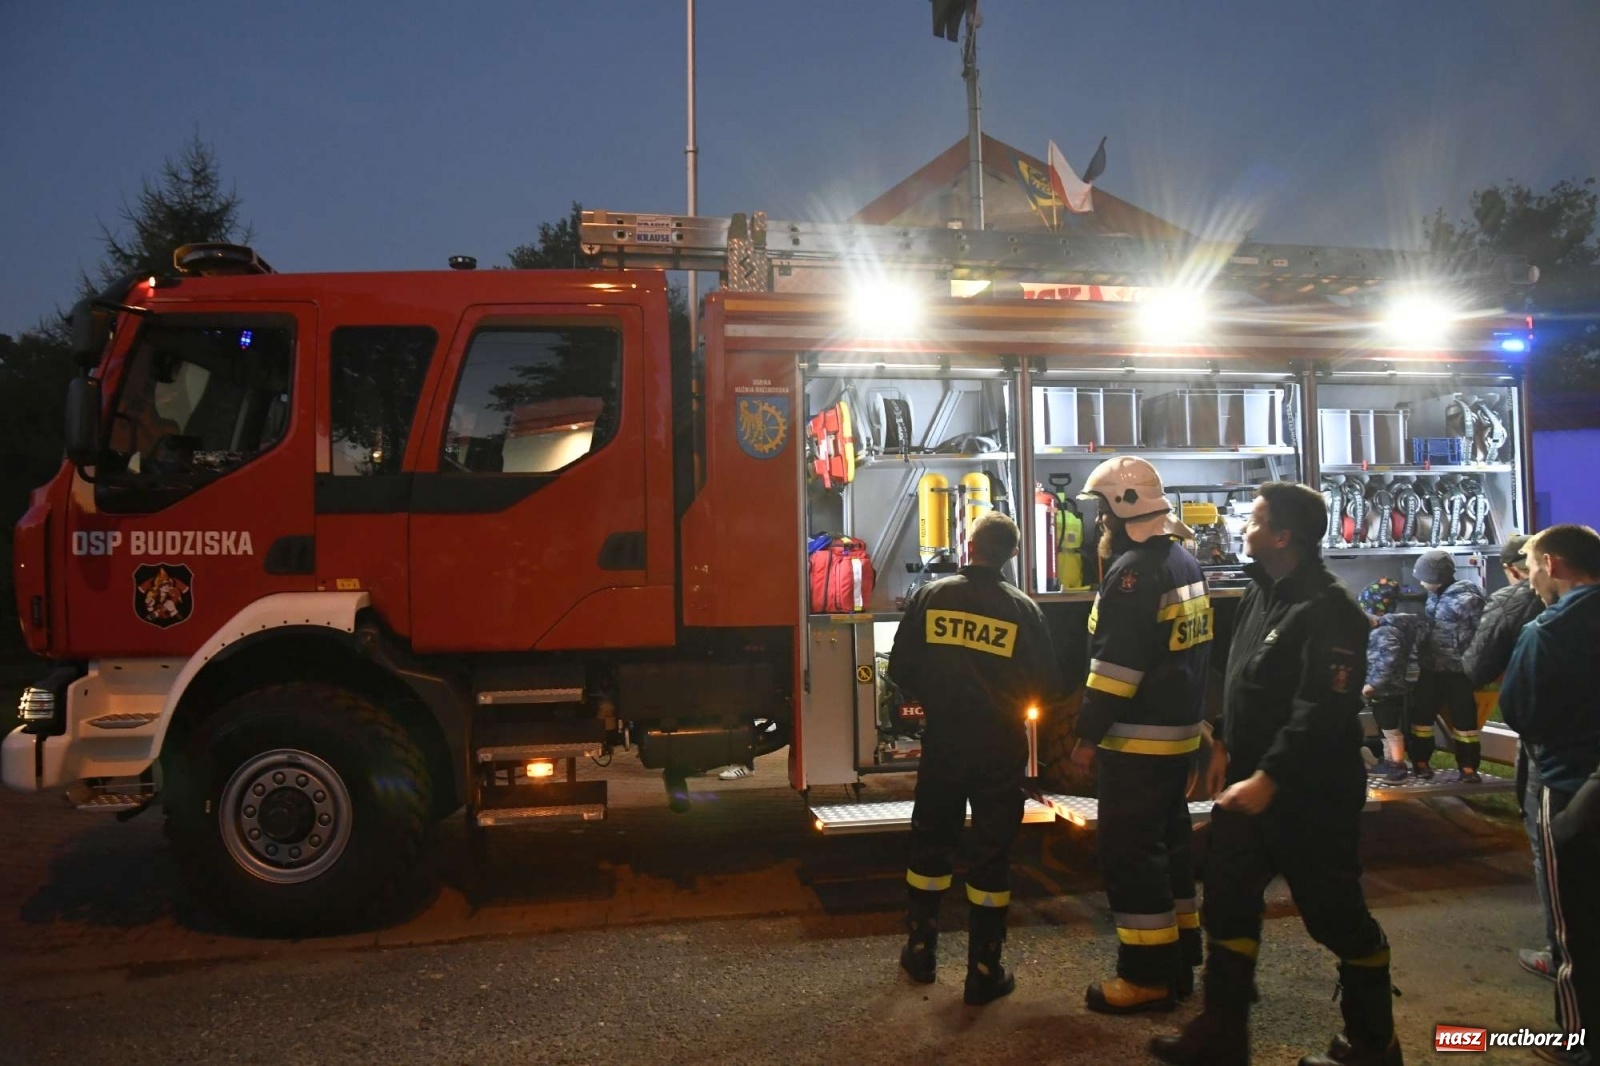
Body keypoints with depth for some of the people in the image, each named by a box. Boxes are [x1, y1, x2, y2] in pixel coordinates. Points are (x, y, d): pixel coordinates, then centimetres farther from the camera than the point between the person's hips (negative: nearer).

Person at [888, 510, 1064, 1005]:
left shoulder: (930, 596, -6)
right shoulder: (1022, 608, -8)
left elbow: (900, 670, -4)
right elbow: (1047, 688, -5)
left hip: (942, 742, 1)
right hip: (1000, 749, -1)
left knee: (930, 844, 17)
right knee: (992, 855, 8)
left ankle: (920, 950, 28)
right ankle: (984, 972, 14)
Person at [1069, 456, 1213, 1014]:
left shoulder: (1134, 569, -19)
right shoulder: (1185, 561, 12)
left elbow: (1115, 665, -22)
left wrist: (1089, 735, -16)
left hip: (1138, 737, -10)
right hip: (1181, 729, 10)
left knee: (1129, 850, -2)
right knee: (1169, 840, 17)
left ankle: (1148, 976, 6)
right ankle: (1180, 959, 27)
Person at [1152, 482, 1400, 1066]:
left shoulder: (1328, 609, -20)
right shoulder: (1260, 591, 9)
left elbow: (1324, 712, -26)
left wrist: (1268, 777, -26)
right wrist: (1229, 745, 18)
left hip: (1310, 793, -9)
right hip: (1250, 782, 9)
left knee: (1337, 915, 6)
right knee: (1227, 903, 11)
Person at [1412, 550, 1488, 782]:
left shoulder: (1466, 598, -18)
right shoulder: (1435, 595, 6)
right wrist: (1422, 657, 18)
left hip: (1458, 670, -7)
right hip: (1431, 668, 7)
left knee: (1464, 719, 4)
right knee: (1422, 714, 9)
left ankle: (1468, 767, 15)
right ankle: (1421, 761, 21)